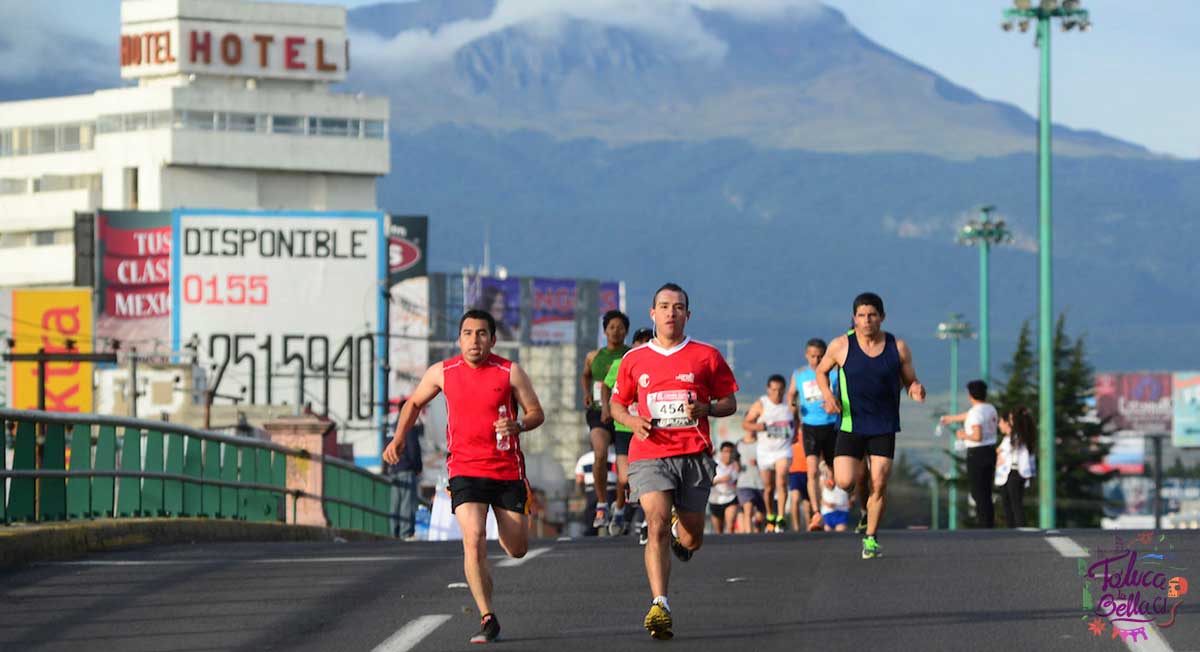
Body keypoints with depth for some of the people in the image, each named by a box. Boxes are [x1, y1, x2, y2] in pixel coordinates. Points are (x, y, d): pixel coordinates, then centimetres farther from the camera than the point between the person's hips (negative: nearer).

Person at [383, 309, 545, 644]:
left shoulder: (510, 372, -4)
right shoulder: (443, 373, 1)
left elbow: (536, 413, 1)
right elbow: (414, 403, 19)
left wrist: (517, 425, -20)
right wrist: (398, 439, 9)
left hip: (507, 470, 1)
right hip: (465, 469, -1)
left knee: (517, 549, 9)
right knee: (474, 540, -21)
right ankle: (487, 619, -16)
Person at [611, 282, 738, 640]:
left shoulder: (707, 356, 6)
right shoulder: (635, 360, 9)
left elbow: (729, 402, 10)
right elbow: (617, 404, 19)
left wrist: (705, 408, -11)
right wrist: (633, 421, -3)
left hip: (694, 454, 1)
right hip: (649, 454, -1)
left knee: (691, 540, 7)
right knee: (657, 524, -21)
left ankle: (681, 532, 47)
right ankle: (659, 607, -26)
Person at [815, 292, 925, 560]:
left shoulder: (898, 348, -3)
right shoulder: (841, 346, -6)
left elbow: (909, 381, 7)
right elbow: (821, 371, 10)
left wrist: (915, 390, -18)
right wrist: (828, 396, -9)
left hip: (884, 425, 0)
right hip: (850, 424, 0)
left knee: (879, 483, -6)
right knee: (844, 481, -9)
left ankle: (871, 538, 11)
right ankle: (861, 472, 29)